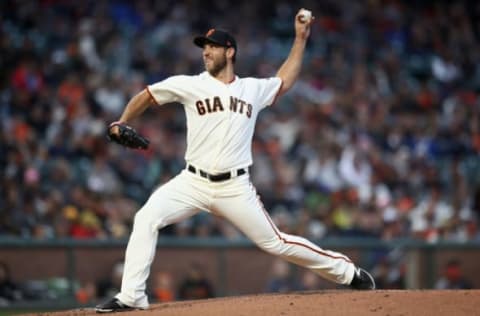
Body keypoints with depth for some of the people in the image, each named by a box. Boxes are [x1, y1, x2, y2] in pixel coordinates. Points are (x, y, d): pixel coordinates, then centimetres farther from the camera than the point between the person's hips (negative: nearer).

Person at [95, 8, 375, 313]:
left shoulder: (253, 89, 8)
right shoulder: (190, 85, 2)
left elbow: (284, 82, 27)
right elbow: (147, 95, 9)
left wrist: (301, 38, 24)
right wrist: (122, 123, -6)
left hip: (235, 188, 0)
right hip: (193, 183, 0)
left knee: (275, 242, 3)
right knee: (147, 219, -21)